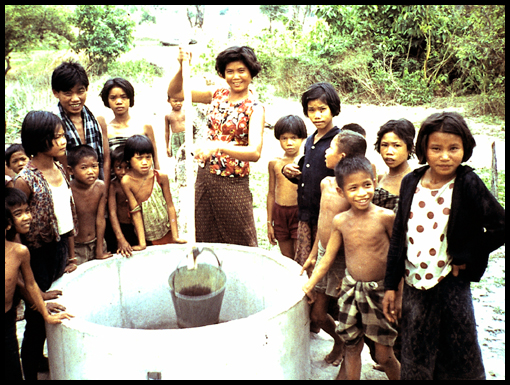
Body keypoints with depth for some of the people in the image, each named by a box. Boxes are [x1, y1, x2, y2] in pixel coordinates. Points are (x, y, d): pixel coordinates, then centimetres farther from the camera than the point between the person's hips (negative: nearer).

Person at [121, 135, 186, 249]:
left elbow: (170, 205, -9)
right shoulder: (126, 181, -19)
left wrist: (175, 236, -8)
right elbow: (136, 212, -17)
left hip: (166, 231, 1)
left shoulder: (161, 177, -16)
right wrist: (141, 243, -16)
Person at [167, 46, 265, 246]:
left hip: (232, 184, -5)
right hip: (205, 177, 5)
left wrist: (218, 146, -39)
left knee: (240, 248, 8)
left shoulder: (255, 108, -11)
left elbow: (255, 152, -26)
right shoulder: (217, 96, 5)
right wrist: (182, 68, -11)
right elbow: (174, 92, 7)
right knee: (204, 241, 16)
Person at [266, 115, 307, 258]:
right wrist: (269, 223, 13)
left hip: (299, 211, -4)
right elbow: (271, 193, 12)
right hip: (279, 212, 4)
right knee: (287, 258, 14)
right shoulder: (274, 163, 6)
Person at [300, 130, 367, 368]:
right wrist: (313, 254, 19)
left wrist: (349, 273, -18)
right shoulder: (326, 183, 4)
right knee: (317, 313, 16)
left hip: (343, 260, -7)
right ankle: (338, 341, 42)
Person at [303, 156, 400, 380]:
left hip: (380, 290, -3)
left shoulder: (386, 217, -12)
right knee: (352, 348, 15)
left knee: (384, 354, 6)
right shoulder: (340, 221, -2)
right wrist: (310, 283, 3)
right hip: (351, 289, 3)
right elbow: (328, 257, 7)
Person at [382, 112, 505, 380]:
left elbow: (500, 227, -12)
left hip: (451, 284, -3)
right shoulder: (411, 182, 0)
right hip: (414, 284, 3)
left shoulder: (468, 184, -11)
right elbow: (399, 236, 5)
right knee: (415, 361, 15)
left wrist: (464, 258, -9)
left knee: (459, 361, 9)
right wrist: (391, 285, 6)